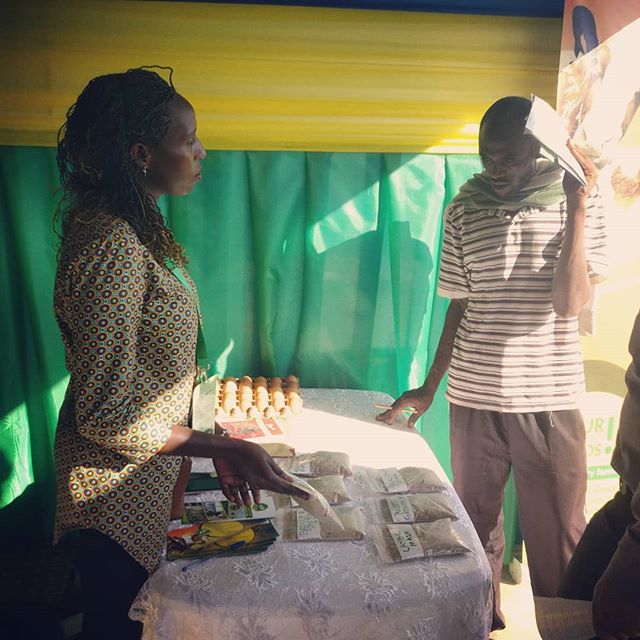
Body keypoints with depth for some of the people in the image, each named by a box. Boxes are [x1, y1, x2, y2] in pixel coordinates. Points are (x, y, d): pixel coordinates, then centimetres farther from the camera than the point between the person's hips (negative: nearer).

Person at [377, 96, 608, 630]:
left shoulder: (577, 202, -2)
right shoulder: (465, 208, 1)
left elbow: (569, 302, -13)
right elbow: (459, 306, 6)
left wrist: (577, 206, -18)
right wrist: (429, 388, 6)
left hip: (550, 398, -1)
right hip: (474, 395, 2)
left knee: (558, 536, 9)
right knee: (475, 521, 15)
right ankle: (483, 619, 37)